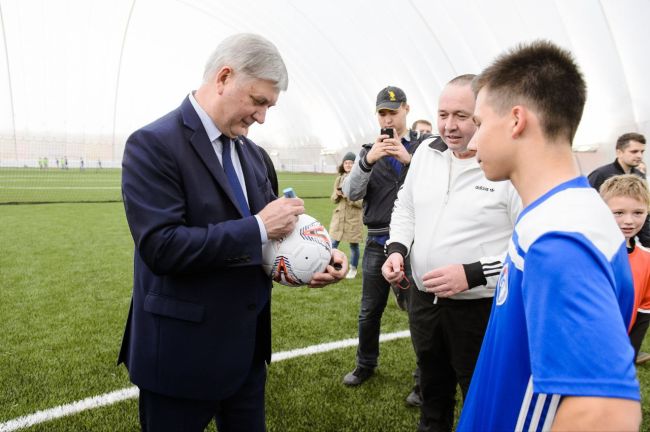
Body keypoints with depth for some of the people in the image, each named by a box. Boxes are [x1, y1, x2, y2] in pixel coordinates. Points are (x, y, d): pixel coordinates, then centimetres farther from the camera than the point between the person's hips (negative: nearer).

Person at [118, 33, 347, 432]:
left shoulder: (250, 152, 8)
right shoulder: (154, 144, -17)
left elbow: (277, 226, 10)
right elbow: (161, 247, -26)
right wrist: (258, 227, -24)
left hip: (248, 343, 8)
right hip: (183, 351, -7)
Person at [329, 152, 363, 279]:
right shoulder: (339, 178, 8)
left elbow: (362, 202, -10)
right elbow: (333, 199, 12)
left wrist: (349, 196, -21)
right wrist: (338, 194, -10)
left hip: (354, 218, -4)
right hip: (338, 216, 4)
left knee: (354, 245, 8)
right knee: (333, 244, 0)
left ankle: (353, 269, 24)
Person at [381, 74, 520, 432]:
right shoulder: (427, 151, 2)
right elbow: (405, 208, 15)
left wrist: (473, 274, -27)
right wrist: (397, 249, -2)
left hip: (482, 309, -5)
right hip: (423, 301, 6)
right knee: (433, 389, 28)